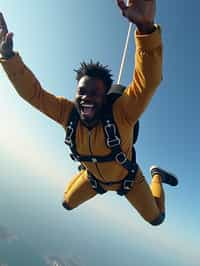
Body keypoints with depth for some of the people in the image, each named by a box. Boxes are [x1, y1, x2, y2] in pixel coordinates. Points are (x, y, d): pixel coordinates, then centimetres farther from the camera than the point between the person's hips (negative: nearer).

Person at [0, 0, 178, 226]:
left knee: (156, 218, 19)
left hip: (128, 178, -3)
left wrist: (146, 26, -69)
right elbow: (32, 92, -26)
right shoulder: (68, 113, -29)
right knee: (67, 204, 27)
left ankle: (156, 175, 41)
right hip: (94, 177, 3)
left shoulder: (119, 113, -41)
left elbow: (148, 81, -56)